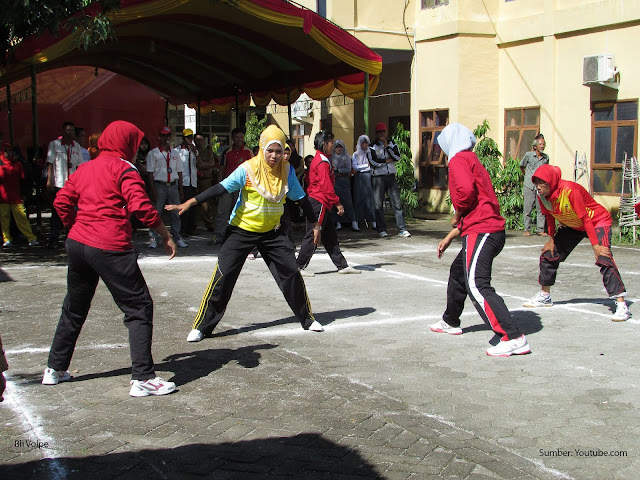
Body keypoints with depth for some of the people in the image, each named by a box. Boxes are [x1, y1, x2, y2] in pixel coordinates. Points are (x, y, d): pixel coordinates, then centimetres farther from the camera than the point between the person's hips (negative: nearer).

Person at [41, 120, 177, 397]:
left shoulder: (84, 169, 14)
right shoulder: (124, 169, -5)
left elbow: (62, 202, 12)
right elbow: (141, 207, -16)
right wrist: (166, 236, -8)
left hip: (77, 244, 8)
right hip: (110, 249, -7)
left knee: (74, 309, 22)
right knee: (139, 309, -1)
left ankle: (55, 369, 33)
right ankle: (143, 379, -5)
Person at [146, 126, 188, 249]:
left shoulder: (175, 153, 16)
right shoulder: (153, 153, 1)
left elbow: (179, 172, 17)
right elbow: (150, 173, -3)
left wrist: (181, 189, 11)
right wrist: (153, 191, -11)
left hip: (173, 186, 4)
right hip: (160, 186, -4)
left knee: (176, 213, 5)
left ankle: (177, 238, 12)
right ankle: (153, 238, 2)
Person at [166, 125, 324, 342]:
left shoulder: (287, 171, -5)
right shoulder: (248, 169, -17)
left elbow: (301, 198, 6)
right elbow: (221, 188, -22)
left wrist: (315, 224, 12)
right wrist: (190, 202, -31)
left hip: (271, 232, 3)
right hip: (241, 230, -3)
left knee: (291, 273, 1)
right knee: (223, 275, -7)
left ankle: (308, 319, 21)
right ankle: (201, 326, 2)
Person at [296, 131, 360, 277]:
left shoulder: (318, 160, 16)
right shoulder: (322, 162, -16)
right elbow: (326, 187, -19)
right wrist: (337, 203, -13)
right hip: (319, 203, -11)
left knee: (330, 236, 12)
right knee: (313, 236, -6)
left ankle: (342, 266, 18)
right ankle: (299, 267, -1)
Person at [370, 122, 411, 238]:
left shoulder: (392, 144, 13)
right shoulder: (373, 146, 4)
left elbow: (397, 157, -4)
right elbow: (374, 161, -12)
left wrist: (387, 146, -8)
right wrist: (388, 160, -4)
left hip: (391, 176, 2)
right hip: (378, 177, -2)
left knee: (397, 202, -2)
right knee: (378, 204, -1)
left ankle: (402, 229, 0)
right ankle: (381, 230, 7)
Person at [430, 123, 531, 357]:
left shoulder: (459, 160, -5)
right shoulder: (473, 162, 25)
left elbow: (465, 190, -26)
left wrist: (457, 216, -6)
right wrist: (449, 237, 29)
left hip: (480, 232, -11)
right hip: (493, 230, 11)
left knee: (477, 286, -19)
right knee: (458, 273, 27)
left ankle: (514, 338, -26)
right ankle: (450, 322, 46)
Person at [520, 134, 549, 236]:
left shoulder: (546, 158, 7)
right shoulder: (528, 155, -1)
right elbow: (522, 166, 16)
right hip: (529, 186, -2)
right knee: (528, 208, -1)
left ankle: (541, 230, 5)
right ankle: (527, 229, 8)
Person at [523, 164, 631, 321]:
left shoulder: (570, 191, -34)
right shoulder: (542, 195, -15)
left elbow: (585, 218, -29)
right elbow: (549, 216, 4)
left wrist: (595, 245, -28)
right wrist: (551, 239, 5)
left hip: (597, 221, -7)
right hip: (572, 226, 7)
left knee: (604, 259, -25)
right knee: (549, 254, 6)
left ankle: (622, 305, -25)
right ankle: (544, 296, 25)